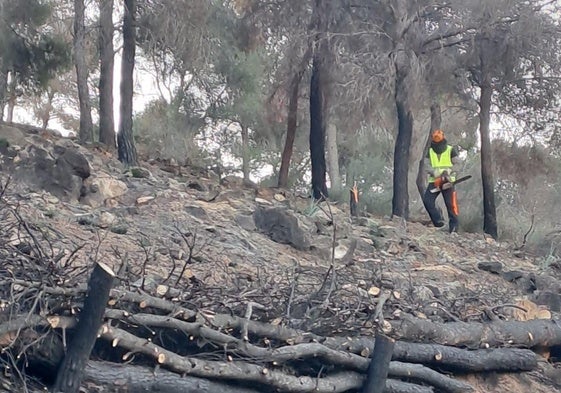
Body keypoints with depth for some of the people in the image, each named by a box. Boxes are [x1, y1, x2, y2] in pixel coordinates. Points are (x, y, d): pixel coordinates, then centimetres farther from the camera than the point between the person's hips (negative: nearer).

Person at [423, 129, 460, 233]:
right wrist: (435, 173, -20)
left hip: (448, 181, -3)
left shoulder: (451, 150, 2)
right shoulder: (430, 152, 10)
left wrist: (447, 172, -19)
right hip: (434, 181, 3)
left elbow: (457, 164, -2)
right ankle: (438, 221, -10)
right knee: (427, 200, -15)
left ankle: (453, 228, -2)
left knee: (451, 205, -5)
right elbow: (426, 166, -1)